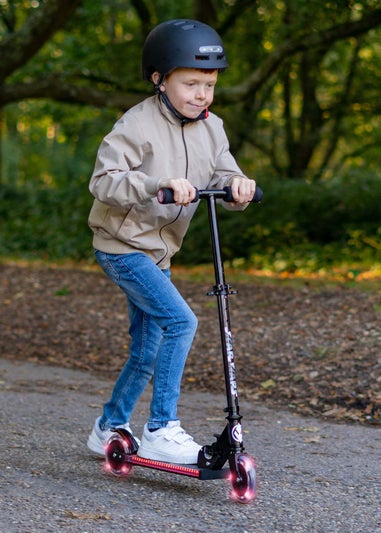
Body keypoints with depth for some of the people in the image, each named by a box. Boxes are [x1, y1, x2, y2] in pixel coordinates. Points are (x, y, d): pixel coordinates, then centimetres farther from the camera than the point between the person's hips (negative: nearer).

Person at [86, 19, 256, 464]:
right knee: (180, 321, -23)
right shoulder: (138, 125, -18)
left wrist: (236, 185, -24)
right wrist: (159, 182, -37)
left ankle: (108, 429, 34)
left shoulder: (210, 128, 4)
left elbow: (222, 174, 0)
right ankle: (161, 432, -17)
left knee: (147, 352, 15)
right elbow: (103, 181, -24)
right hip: (123, 246, -8)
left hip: (157, 252, 8)